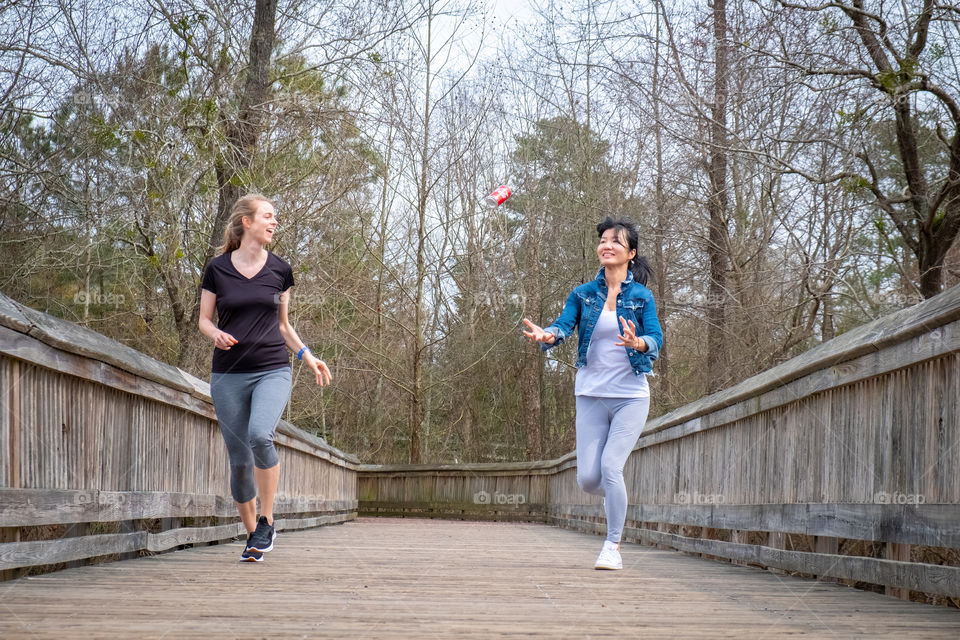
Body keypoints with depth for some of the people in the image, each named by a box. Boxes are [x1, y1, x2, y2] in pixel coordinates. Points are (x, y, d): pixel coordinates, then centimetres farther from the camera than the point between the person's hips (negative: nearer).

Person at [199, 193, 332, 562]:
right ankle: (252, 535, 19)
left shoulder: (279, 270, 8)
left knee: (259, 435, -27)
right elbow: (204, 320, 8)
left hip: (272, 370, 0)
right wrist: (215, 334, -14)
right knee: (239, 459, 1)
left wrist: (307, 356, 4)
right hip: (229, 375, 0)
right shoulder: (217, 269, 3)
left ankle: (267, 521, -12)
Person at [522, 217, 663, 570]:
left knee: (610, 466, -16)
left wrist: (638, 343, -34)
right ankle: (616, 501, 35)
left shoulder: (641, 296, -1)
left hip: (631, 395, -3)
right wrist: (546, 335, -33)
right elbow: (564, 325, -9)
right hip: (591, 395, 3)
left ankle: (613, 546, -1)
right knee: (587, 478, -1)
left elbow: (656, 339, -11)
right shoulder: (582, 295, 4)